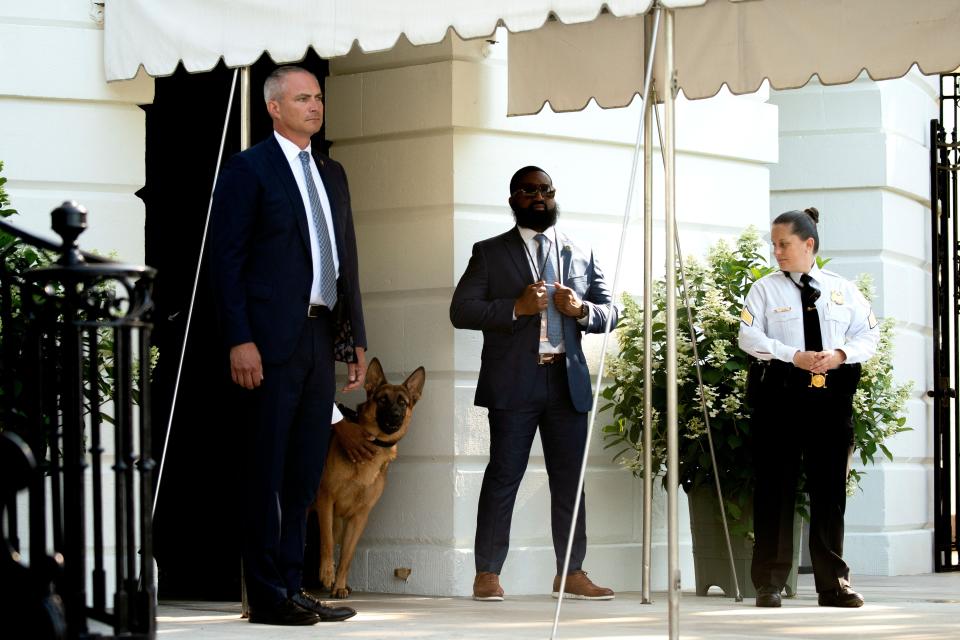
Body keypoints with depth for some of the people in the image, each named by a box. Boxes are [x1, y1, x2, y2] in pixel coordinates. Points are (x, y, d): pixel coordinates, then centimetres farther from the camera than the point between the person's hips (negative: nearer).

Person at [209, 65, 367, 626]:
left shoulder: (332, 173, 18)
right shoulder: (249, 169, -4)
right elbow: (227, 259, -9)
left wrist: (357, 337, 15)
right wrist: (240, 341, -17)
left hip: (321, 336, 7)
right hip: (274, 338, -7)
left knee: (306, 472, 9)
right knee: (269, 472, -2)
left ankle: (292, 586, 16)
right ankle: (267, 596, 3)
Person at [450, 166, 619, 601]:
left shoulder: (581, 255, 18)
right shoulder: (489, 253, 8)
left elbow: (609, 313, 15)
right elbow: (461, 310, -1)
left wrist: (581, 310, -7)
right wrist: (516, 307, -14)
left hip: (568, 381, 3)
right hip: (514, 382, -3)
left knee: (569, 478, 4)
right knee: (503, 475, -3)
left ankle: (572, 574, 10)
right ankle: (487, 574, 0)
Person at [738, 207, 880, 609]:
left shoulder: (843, 290, 11)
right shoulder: (765, 289, 4)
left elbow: (870, 335, 9)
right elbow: (750, 337, -6)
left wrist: (841, 354, -11)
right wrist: (794, 356, -17)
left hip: (833, 392, 2)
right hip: (781, 391, -2)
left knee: (830, 488, 4)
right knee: (776, 487, -1)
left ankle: (833, 584, 10)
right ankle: (769, 584, 4)